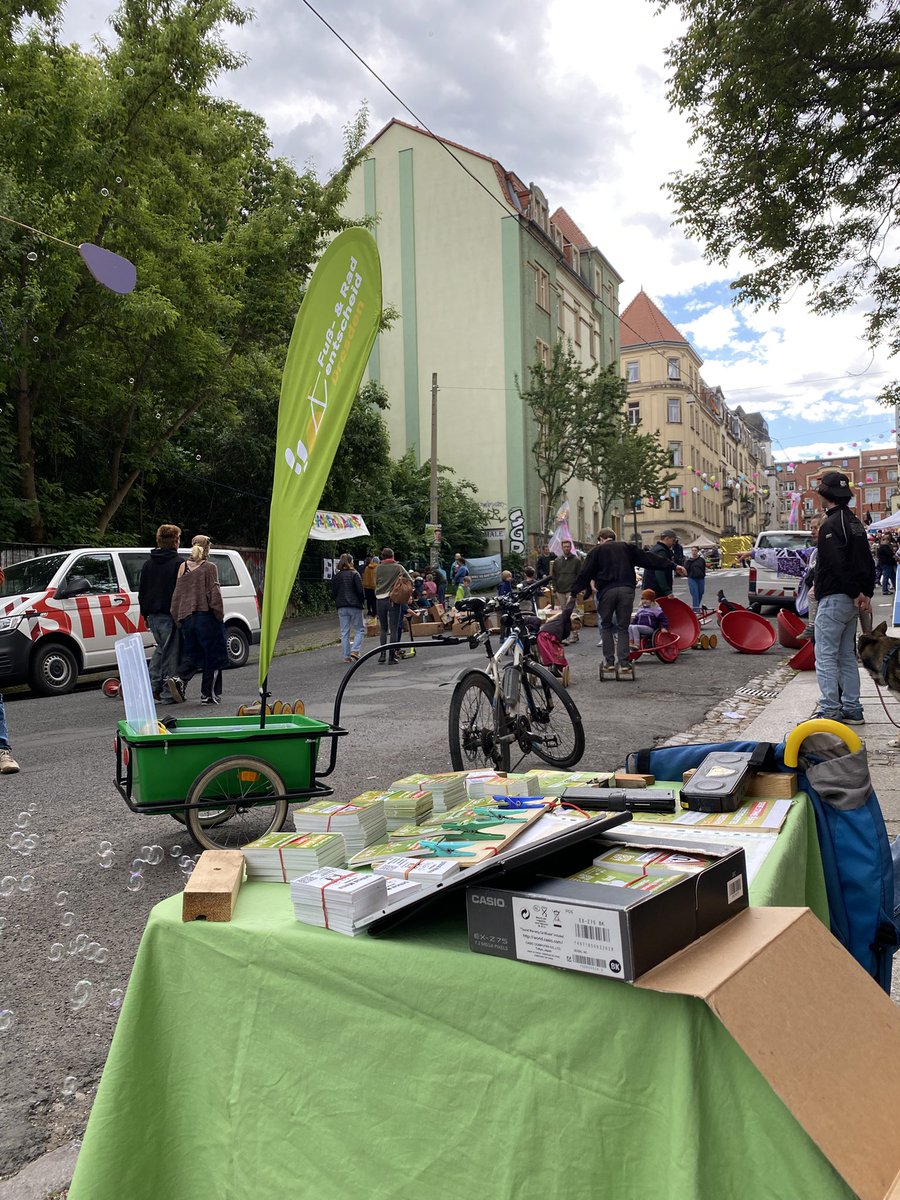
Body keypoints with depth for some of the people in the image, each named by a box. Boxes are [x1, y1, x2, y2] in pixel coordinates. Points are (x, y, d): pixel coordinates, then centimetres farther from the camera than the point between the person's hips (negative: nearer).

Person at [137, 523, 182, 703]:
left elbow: (141, 592, 16)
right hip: (170, 615, -6)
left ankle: (152, 686, 15)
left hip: (153, 615, 6)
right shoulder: (178, 564, -9)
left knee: (161, 648, 22)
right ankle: (167, 694, 2)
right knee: (170, 653, 0)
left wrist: (146, 614, 22)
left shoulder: (148, 564, 12)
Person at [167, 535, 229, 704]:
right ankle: (208, 695, 7)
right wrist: (220, 615, 1)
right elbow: (214, 593, -8)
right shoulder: (209, 568, -5)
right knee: (212, 655, 5)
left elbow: (177, 595, 10)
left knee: (191, 655, 14)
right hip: (206, 616, -5)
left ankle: (178, 678, -11)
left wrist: (178, 620, 14)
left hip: (186, 618, 5)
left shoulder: (183, 567, 9)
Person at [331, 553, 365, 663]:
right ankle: (355, 651, -9)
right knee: (360, 629, 7)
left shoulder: (336, 576, 6)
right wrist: (362, 601, 5)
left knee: (344, 632, 7)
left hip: (341, 607, 4)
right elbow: (360, 590, -10)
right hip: (355, 605, -4)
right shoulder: (354, 574, -6)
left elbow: (333, 593, 6)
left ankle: (347, 656, 5)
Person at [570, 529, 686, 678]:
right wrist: (673, 566, 16)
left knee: (606, 626, 13)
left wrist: (573, 592, 11)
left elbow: (585, 573, 7)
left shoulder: (597, 550, 13)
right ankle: (624, 664, -1)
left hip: (607, 591, -2)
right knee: (623, 627, 8)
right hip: (627, 590, 2)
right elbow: (649, 558, 15)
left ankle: (609, 663, 8)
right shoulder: (627, 547, 19)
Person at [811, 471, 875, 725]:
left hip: (833, 599, -9)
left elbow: (838, 564, -23)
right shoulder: (855, 523, 16)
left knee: (825, 657, -6)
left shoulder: (830, 524, -15)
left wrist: (856, 593, -15)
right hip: (851, 601, 9)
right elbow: (868, 562, 16)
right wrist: (866, 593, 10)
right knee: (847, 656, 14)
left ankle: (829, 711, -6)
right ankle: (852, 710, 18)